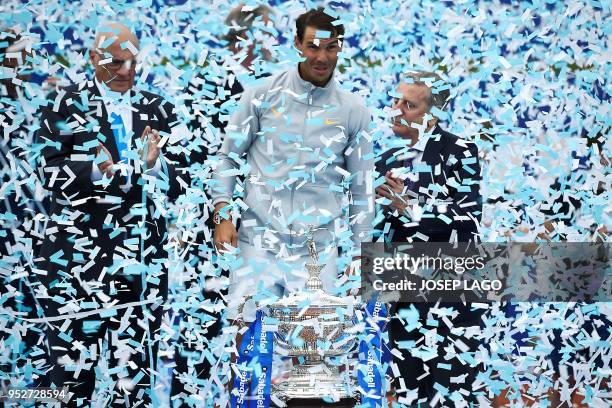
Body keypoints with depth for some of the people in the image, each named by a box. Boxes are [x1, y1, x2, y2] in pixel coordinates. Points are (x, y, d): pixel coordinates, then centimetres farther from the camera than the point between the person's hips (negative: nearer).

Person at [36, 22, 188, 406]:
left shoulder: (158, 111, 11)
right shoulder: (65, 105, 4)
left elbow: (179, 183, 8)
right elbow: (52, 172, -4)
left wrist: (154, 165, -13)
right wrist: (98, 171, -20)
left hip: (143, 253, 2)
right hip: (78, 251, -2)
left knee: (135, 358, 6)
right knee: (74, 352, 0)